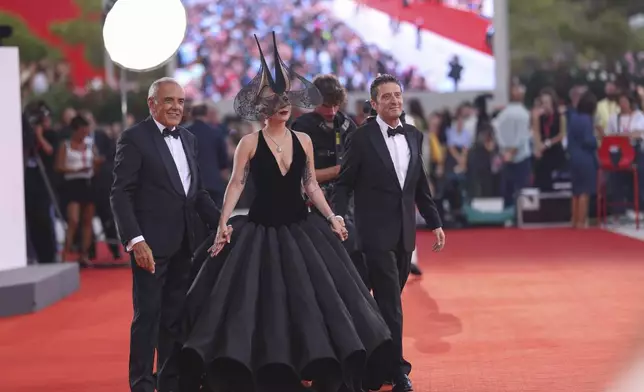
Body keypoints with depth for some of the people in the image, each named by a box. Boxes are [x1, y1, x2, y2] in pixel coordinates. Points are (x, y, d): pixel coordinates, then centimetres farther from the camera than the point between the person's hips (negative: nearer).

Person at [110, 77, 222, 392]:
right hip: (150, 244, -7)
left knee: (175, 317, 12)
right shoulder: (134, 138, -6)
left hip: (182, 244, 7)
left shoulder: (188, 139, 15)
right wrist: (135, 240, -20)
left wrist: (221, 223, 5)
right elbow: (121, 194, -11)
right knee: (148, 315, -2)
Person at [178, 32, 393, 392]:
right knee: (257, 300, -4)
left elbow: (311, 185, 11)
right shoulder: (250, 142, -5)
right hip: (261, 230, -3)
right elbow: (236, 184, -7)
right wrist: (223, 225, -16)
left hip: (301, 228, 3)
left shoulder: (303, 141, 5)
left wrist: (331, 218, 4)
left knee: (315, 296, 3)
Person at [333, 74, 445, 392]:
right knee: (390, 303, -7)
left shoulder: (414, 136, 10)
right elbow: (344, 184, -4)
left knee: (390, 302, 12)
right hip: (376, 232, -5)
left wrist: (435, 223, 15)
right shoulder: (363, 138, -6)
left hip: (405, 233, 5)